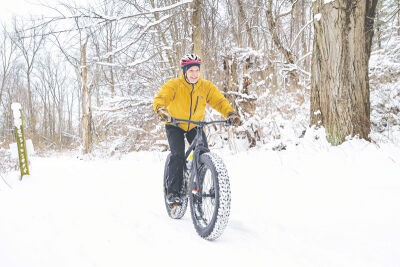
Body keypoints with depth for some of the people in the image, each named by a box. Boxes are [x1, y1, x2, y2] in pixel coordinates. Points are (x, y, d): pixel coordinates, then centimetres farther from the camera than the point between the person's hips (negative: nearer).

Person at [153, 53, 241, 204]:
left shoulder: (206, 86, -11)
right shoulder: (174, 85, -19)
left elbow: (219, 101, -18)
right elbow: (160, 98, -32)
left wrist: (230, 113, -37)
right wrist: (161, 109, -56)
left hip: (195, 126, 3)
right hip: (175, 125, -3)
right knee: (178, 155, -20)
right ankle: (172, 191, -10)